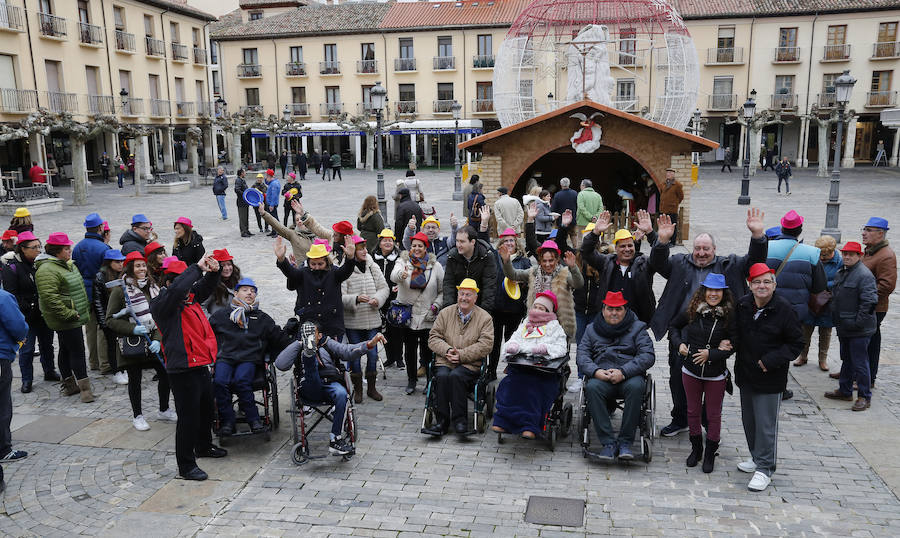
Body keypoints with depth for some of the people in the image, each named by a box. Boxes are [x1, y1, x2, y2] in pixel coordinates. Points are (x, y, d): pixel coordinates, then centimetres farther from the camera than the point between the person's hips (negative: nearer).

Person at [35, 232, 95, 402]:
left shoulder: (67, 264, 13)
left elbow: (77, 288, 27)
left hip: (74, 317, 10)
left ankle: (69, 385, 26)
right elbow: (50, 298, -27)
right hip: (66, 320, -10)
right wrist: (69, 314, -24)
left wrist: (83, 309, 22)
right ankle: (85, 388, -3)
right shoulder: (47, 270, -20)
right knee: (77, 351, -8)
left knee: (66, 350, 17)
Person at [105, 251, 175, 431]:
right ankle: (137, 416, 24)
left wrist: (158, 339, -9)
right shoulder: (120, 290, -9)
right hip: (132, 343, -5)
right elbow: (111, 320, -8)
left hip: (153, 341, 5)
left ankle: (164, 411, 28)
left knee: (165, 374, 8)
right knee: (135, 379, 7)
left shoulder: (153, 288, 6)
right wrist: (133, 329, -20)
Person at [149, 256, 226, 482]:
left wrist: (213, 272, 0)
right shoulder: (161, 304, -14)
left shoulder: (189, 297, 10)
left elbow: (204, 288, 21)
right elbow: (177, 288, -32)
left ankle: (204, 446, 46)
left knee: (206, 408, 24)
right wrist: (198, 268, -25)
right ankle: (186, 465, 10)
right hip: (182, 370, -9)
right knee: (188, 416, -2)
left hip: (200, 365, 9)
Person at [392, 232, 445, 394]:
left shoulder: (435, 266, 2)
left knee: (427, 350, 4)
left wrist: (436, 305, -9)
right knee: (410, 350, 11)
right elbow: (393, 276, -23)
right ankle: (411, 380, 26)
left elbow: (443, 290, 7)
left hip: (428, 317, 0)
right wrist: (401, 275, -46)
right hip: (407, 316, 1)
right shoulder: (403, 261, 0)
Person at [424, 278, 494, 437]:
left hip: (470, 364, -2)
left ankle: (460, 420, -23)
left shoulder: (484, 317, 5)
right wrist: (447, 350, -11)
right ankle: (441, 421, -24)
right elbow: (433, 338, 9)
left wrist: (461, 355, -14)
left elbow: (485, 345, -5)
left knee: (455, 376, -32)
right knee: (442, 376, -29)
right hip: (445, 361, 2)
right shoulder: (446, 313, 13)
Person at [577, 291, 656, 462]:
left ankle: (625, 442, -25)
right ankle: (608, 443, -28)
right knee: (591, 388, -33)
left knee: (636, 386, -36)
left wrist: (623, 372, -15)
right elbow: (582, 355, 9)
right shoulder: (592, 329, 19)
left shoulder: (637, 328, 12)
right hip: (601, 376, 1)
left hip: (629, 376, -1)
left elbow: (648, 356, -1)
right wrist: (595, 371, -13)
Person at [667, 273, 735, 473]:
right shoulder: (691, 311, -5)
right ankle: (696, 449, 34)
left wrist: (710, 354, -20)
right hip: (691, 370, 2)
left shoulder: (730, 316, -12)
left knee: (713, 414, 11)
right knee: (693, 411, 15)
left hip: (716, 374, -2)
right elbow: (673, 326, 12)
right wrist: (679, 344, -4)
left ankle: (710, 454, 27)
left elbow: (734, 345, -11)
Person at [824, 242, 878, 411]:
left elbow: (869, 302, -22)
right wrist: (835, 318, 19)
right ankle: (845, 391, 31)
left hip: (859, 330, -9)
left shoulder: (864, 275, -16)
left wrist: (858, 322, -21)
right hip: (844, 327, 9)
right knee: (846, 359, 19)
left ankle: (864, 397, 7)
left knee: (859, 362, -3)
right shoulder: (841, 273, 13)